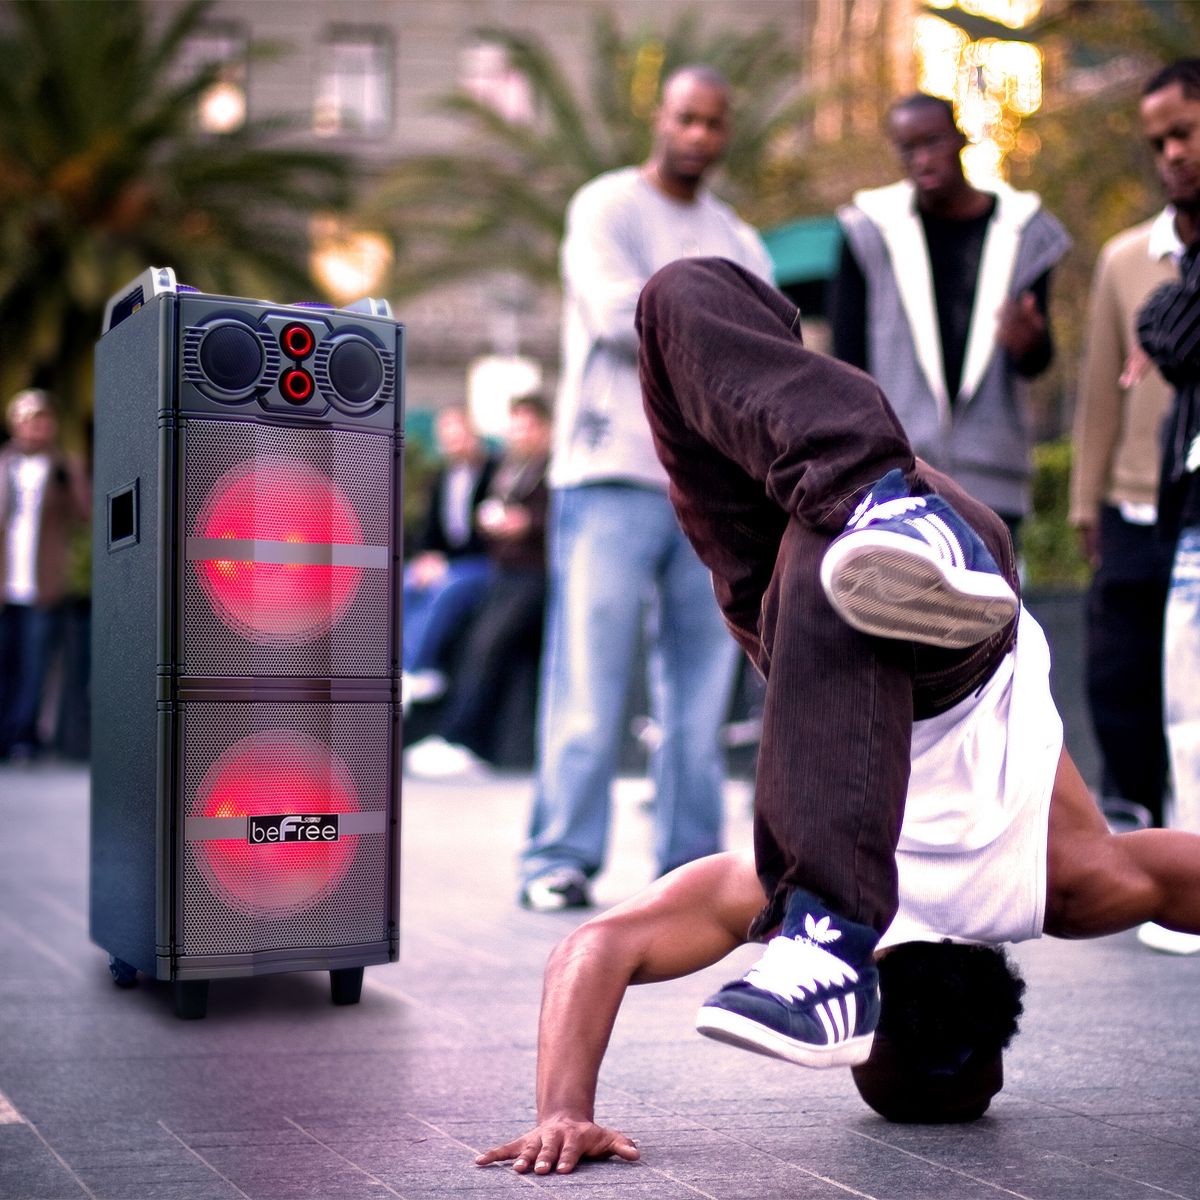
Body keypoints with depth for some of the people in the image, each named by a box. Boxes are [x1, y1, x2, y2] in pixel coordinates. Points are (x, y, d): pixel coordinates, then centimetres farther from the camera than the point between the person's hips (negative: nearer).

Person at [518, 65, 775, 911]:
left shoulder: (742, 244, 21)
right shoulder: (607, 208, 5)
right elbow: (620, 314, -12)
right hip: (614, 480, -5)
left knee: (700, 689, 4)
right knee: (589, 682, -7)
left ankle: (691, 864, 9)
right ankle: (560, 858, -2)